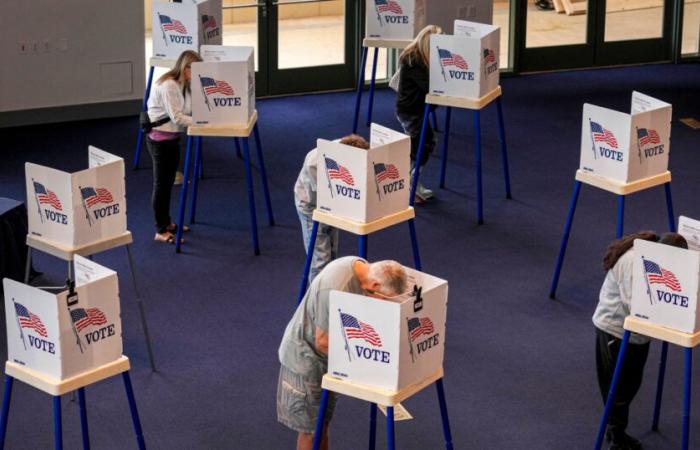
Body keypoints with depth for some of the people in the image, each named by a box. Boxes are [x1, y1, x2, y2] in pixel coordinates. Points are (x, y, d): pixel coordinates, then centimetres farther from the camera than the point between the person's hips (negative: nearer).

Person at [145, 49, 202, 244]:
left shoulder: (184, 85, 7)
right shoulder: (168, 86, -21)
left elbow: (190, 111, 2)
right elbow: (176, 117, -24)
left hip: (173, 137, 9)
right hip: (160, 138, -9)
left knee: (168, 182, 17)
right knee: (161, 183, -1)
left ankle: (166, 222, 30)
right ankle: (161, 231, 7)